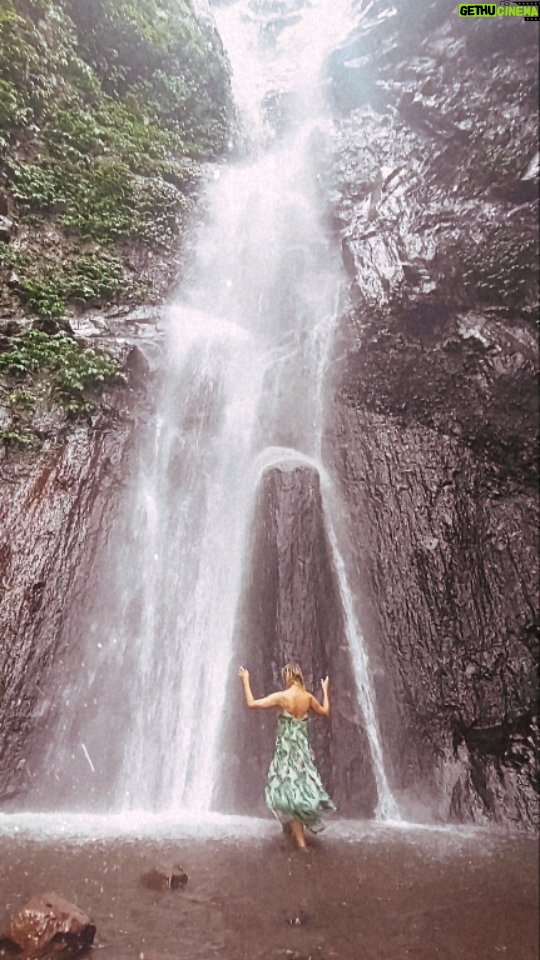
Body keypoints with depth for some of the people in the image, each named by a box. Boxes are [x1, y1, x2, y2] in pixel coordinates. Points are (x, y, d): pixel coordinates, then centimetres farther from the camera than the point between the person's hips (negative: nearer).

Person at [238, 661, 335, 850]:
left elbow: (252, 703, -15)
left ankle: (300, 840, 9)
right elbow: (325, 711, 15)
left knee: (287, 790, 7)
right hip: (303, 748, 5)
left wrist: (246, 681, -6)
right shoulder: (308, 697, -3)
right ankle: (299, 831, 33)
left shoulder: (281, 696, -17)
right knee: (301, 786, 20)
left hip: (286, 748, -5)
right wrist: (325, 690, 26)